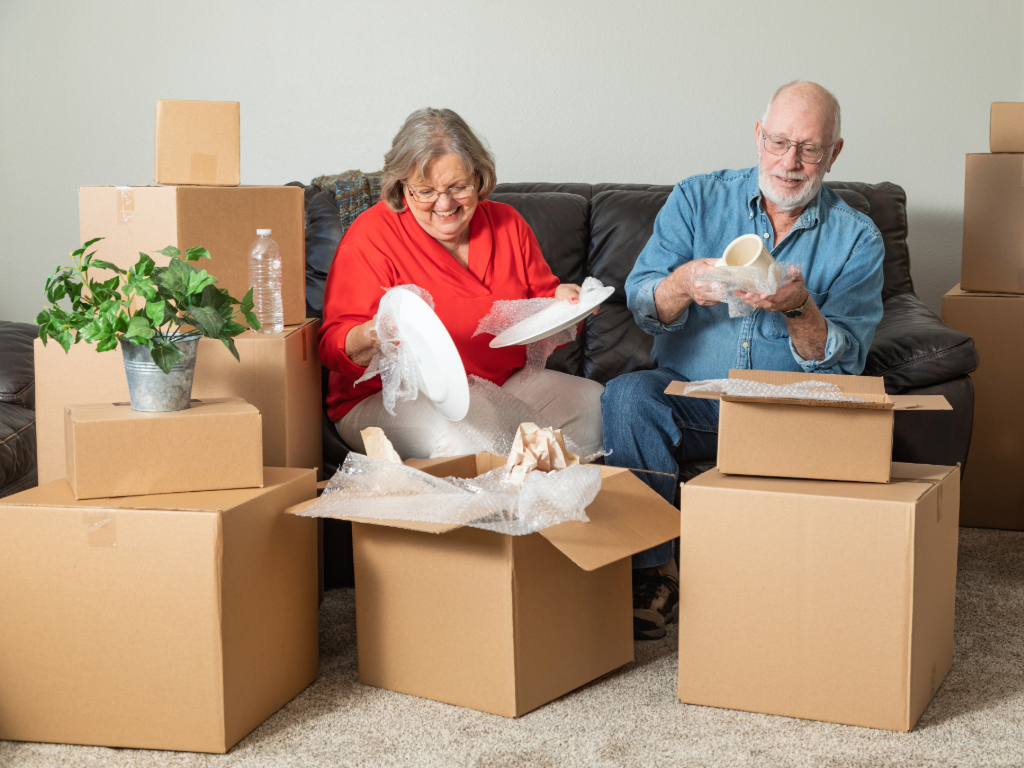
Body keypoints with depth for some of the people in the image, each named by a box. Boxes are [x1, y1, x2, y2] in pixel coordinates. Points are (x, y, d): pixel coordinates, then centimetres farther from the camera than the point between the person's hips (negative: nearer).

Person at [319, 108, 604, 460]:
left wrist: (562, 300, -8)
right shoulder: (373, 235, -9)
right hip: (392, 399, -5)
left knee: (593, 401, -14)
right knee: (466, 438, -36)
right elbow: (334, 345, -13)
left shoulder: (506, 222, 7)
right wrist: (372, 337, -36)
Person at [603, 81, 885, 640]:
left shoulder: (856, 239, 3)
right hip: (687, 397, 1)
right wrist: (683, 283, -28)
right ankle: (650, 572, -20)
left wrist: (799, 308, -26)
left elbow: (842, 361, -6)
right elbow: (642, 306, -5)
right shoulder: (697, 199, 4)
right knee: (626, 396, -30)